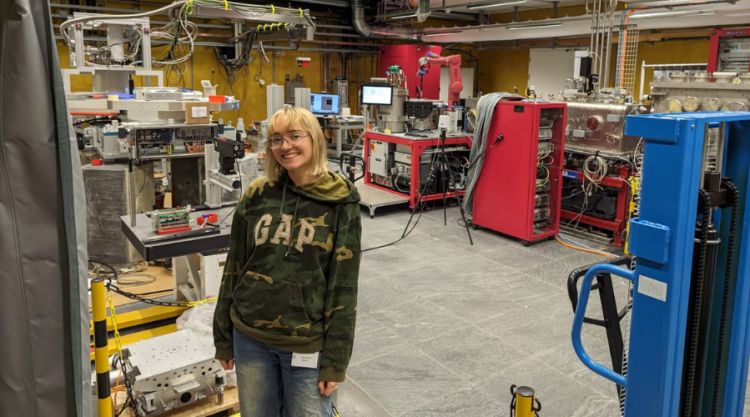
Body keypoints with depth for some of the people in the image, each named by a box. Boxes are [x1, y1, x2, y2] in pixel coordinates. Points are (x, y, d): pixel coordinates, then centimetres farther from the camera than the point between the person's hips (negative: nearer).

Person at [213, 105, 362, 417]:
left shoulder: (340, 201, -10)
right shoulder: (257, 195, -1)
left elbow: (344, 286, -9)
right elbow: (234, 268, 5)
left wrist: (335, 360, -9)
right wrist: (223, 338, 7)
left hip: (308, 344, -3)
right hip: (250, 337, 3)